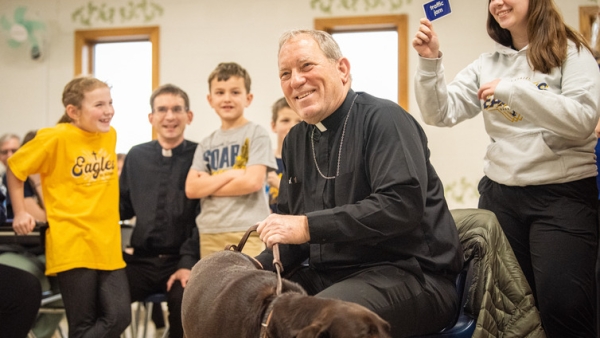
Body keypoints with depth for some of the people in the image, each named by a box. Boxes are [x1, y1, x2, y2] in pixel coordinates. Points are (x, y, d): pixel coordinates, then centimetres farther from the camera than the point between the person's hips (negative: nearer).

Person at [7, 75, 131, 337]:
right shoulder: (56, 138, -10)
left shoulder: (110, 135, 6)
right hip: (72, 245, -5)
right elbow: (15, 169, 1)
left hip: (108, 245, 5)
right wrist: (20, 213, -1)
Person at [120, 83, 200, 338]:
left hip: (182, 260, -3)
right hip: (142, 260, 4)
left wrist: (188, 264, -15)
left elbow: (204, 216, -7)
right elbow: (122, 208, 17)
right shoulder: (136, 156, 13)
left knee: (185, 301, -32)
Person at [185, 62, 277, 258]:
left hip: (247, 233, -4)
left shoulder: (256, 134, 1)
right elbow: (191, 189, 4)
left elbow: (253, 181, -10)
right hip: (209, 233, 5)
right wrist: (229, 175, -8)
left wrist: (208, 185, -1)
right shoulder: (206, 144, 14)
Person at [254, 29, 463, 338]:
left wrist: (309, 226, -25)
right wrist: (258, 267, -4)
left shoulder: (383, 119, -9)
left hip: (411, 275, -7)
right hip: (328, 276, 7)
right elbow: (290, 230, 16)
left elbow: (403, 204, -24)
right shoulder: (296, 140, 14)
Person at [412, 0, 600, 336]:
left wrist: (513, 89, -21)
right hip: (500, 194, 5)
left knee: (563, 306, -12)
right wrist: (430, 61, -12)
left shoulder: (572, 53, -3)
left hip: (564, 193, -5)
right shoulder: (486, 65, 9)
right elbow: (441, 114, 2)